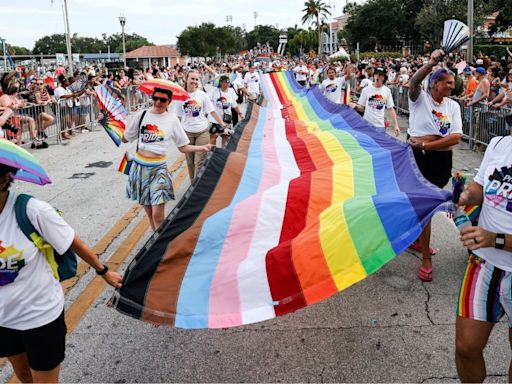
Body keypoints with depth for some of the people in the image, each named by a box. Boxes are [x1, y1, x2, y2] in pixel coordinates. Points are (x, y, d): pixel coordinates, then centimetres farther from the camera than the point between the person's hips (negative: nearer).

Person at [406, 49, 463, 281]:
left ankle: (416, 239, 39)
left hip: (442, 160, 4)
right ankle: (426, 259, 7)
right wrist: (431, 62, -35)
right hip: (419, 157, -4)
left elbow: (456, 137, -7)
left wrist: (426, 144, -15)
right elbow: (413, 83, -27)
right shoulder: (420, 98, -3)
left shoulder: (453, 106, 4)